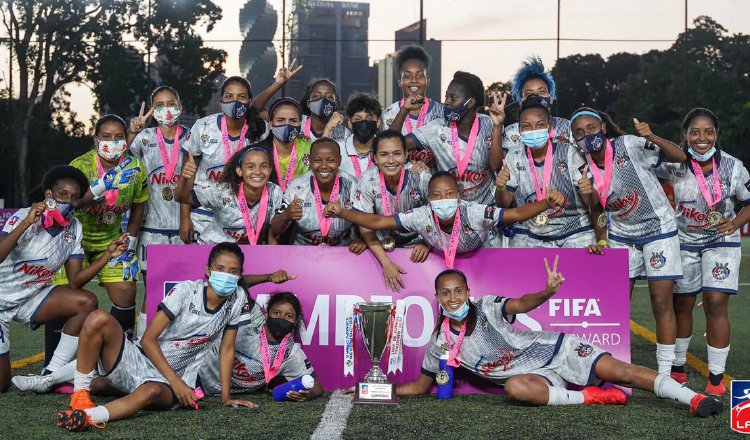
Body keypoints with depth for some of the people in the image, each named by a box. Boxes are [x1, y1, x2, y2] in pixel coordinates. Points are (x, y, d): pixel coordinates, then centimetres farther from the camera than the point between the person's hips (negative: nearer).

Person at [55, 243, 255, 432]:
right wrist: (176, 382, -18)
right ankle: (81, 392, -18)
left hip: (164, 382, 1)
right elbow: (148, 339, -10)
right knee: (98, 319, -28)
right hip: (138, 360, 0)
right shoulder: (186, 291, -8)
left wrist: (226, 396, 2)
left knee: (153, 392, -40)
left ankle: (88, 416, -57)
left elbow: (227, 349, 9)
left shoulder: (237, 299, 1)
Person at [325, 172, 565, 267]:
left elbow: (517, 214, -41)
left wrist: (547, 203, -59)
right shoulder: (422, 217, -30)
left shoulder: (474, 213, -35)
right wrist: (341, 213, -43)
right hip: (446, 266, 2)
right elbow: (377, 222, -30)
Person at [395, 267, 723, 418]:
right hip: (537, 376, 1)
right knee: (516, 388, -36)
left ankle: (694, 398, -18)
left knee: (619, 371, -19)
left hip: (556, 349, -1)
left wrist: (548, 292, -49)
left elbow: (519, 305, -28)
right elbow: (421, 386, 12)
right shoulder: (441, 345, 0)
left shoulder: (486, 307, -7)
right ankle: (592, 397, -20)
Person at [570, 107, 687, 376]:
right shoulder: (586, 166, -2)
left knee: (661, 303, -5)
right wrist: (586, 194, -16)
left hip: (658, 229, -5)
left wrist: (652, 138, -36)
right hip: (621, 237, 5)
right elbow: (594, 206, 6)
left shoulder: (629, 145, -17)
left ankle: (664, 373, 1)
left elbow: (680, 157, -20)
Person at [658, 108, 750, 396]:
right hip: (684, 242, 1)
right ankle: (676, 368, 28)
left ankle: (716, 378, -2)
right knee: (681, 305, 9)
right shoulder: (675, 164, -13)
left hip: (722, 242, -1)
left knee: (716, 303, -11)